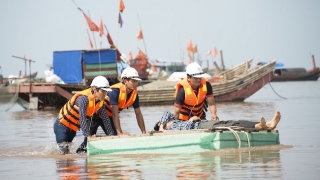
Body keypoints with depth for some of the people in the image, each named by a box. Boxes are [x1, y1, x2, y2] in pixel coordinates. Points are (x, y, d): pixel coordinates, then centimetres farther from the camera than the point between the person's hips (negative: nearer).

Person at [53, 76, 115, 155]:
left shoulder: (100, 102, -5)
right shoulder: (84, 98, -30)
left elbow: (105, 119, 0)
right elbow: (82, 118, -36)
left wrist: (112, 135, -7)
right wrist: (88, 135, -42)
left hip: (73, 129, 8)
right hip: (62, 125, -8)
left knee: (67, 149, 10)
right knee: (64, 152, -12)